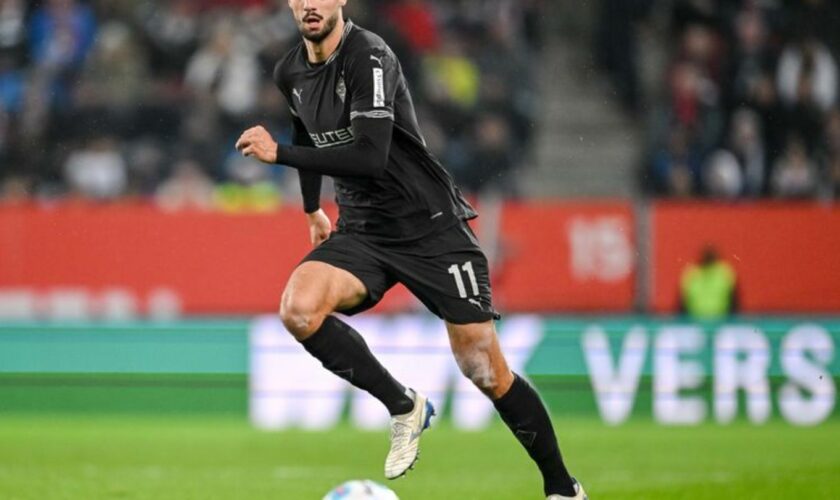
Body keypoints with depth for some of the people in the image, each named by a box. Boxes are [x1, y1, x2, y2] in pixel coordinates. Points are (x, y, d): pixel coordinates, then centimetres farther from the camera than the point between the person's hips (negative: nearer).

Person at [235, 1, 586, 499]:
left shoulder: (369, 56, -19)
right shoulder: (291, 73, 5)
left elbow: (370, 157, -29)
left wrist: (279, 154, -25)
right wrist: (313, 209, 37)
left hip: (431, 226, -6)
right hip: (361, 230, 6)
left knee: (486, 370, -7)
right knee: (298, 309, -24)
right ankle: (404, 407, -4)